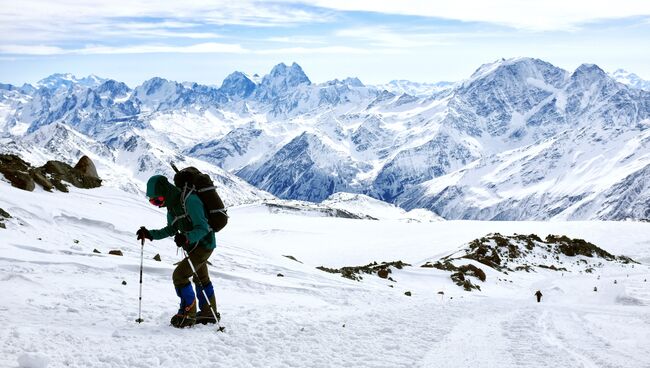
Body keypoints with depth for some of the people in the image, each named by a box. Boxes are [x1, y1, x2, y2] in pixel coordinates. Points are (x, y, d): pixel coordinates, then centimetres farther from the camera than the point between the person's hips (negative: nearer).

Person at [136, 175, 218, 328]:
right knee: (201, 279, 21)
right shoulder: (172, 205, 2)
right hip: (194, 245, 10)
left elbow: (202, 228, -29)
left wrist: (186, 238, -45)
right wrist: (150, 234, 2)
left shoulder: (189, 201, -27)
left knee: (179, 275, -14)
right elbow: (171, 230, 14)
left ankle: (188, 314, -2)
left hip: (204, 244, -10)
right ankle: (209, 313, 37)